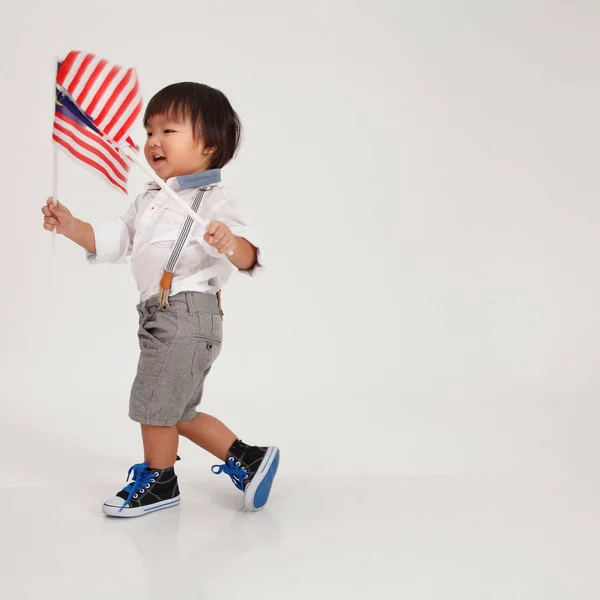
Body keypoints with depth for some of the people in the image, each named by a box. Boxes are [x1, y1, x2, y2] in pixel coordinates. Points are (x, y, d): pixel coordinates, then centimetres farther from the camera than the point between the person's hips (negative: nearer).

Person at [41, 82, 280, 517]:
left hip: (188, 313, -10)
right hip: (160, 315, 10)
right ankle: (246, 458, 28)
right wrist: (71, 227, 5)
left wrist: (232, 245, -47)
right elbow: (114, 241, 19)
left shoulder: (213, 200, -13)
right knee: (176, 411, 18)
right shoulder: (150, 198, 15)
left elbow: (248, 255, -25)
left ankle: (159, 481, 22)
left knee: (154, 400, 1)